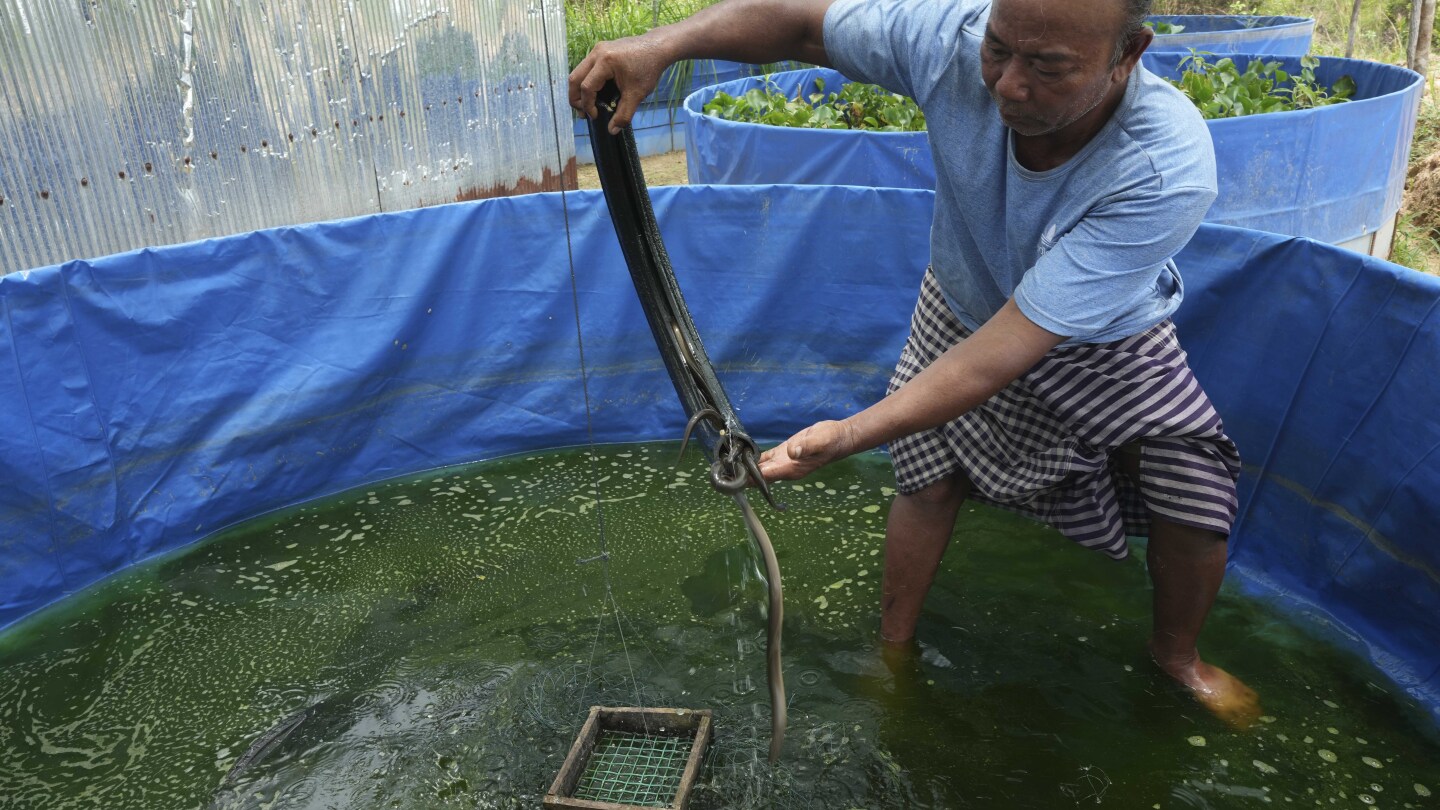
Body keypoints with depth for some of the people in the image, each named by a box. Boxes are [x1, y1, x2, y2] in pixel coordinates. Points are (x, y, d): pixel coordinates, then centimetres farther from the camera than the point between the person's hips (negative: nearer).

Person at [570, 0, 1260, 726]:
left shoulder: (1169, 172, -41)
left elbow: (1002, 354, -45)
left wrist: (848, 436, -54)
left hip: (1103, 341, -1)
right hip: (963, 309, 2)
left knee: (1198, 499, -9)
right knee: (929, 476, -3)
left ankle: (1175, 654, 24)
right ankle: (893, 651, 24)